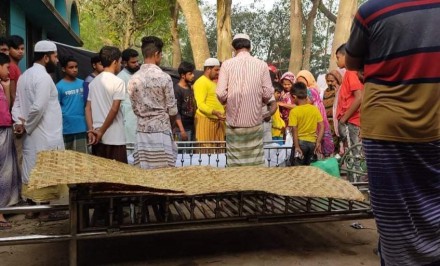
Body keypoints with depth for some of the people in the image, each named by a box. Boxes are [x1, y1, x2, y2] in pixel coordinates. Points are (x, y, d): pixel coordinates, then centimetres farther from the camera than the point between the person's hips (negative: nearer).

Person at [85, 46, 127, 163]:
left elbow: (88, 108, 8)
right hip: (115, 139, -7)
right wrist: (101, 131, -10)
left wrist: (91, 130, 2)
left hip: (97, 137, 7)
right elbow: (114, 109, -16)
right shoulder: (118, 82, -10)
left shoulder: (93, 82, 11)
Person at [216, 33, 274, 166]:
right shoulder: (262, 65, -2)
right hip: (255, 119, 1)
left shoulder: (227, 64, -4)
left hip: (234, 120, 0)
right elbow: (268, 93, -3)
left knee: (234, 161, 8)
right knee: (255, 160, 9)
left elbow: (221, 93, -8)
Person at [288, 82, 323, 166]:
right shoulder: (315, 109, 2)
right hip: (312, 142, 4)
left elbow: (294, 130, -16)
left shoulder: (294, 111, -11)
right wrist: (318, 142, 2)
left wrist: (297, 147, -14)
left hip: (300, 142, -4)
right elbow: (322, 127, -1)